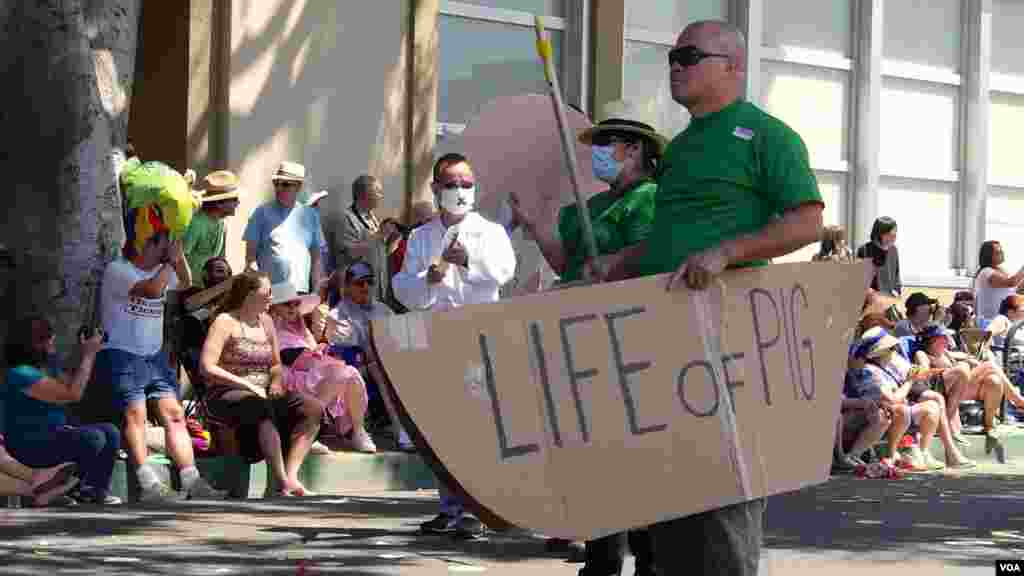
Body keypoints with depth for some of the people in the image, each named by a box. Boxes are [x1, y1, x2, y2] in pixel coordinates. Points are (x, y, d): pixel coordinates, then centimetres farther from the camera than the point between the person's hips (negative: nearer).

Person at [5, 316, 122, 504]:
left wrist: (90, 353, 7)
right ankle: (83, 489, -5)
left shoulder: (48, 366, 7)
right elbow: (71, 394, -26)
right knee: (93, 438, -25)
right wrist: (88, 355, -20)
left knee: (110, 432, 0)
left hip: (54, 436, 10)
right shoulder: (22, 374, -22)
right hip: (31, 447, -10)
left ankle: (99, 490, 0)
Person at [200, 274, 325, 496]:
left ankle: (291, 476, -25)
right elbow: (207, 368, -13)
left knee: (313, 408, -16)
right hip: (226, 396, -7)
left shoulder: (266, 322, 18)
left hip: (263, 394, 7)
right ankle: (282, 484, -44)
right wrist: (248, 385, -17)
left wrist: (276, 381, 2)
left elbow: (276, 364, 26)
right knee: (263, 409, -39)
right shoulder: (226, 322, -4)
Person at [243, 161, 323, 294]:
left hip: (301, 292, 3)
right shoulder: (262, 213, 4)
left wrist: (316, 292, 10)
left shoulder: (310, 215, 13)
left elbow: (316, 257, 16)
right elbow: (250, 254, 2)